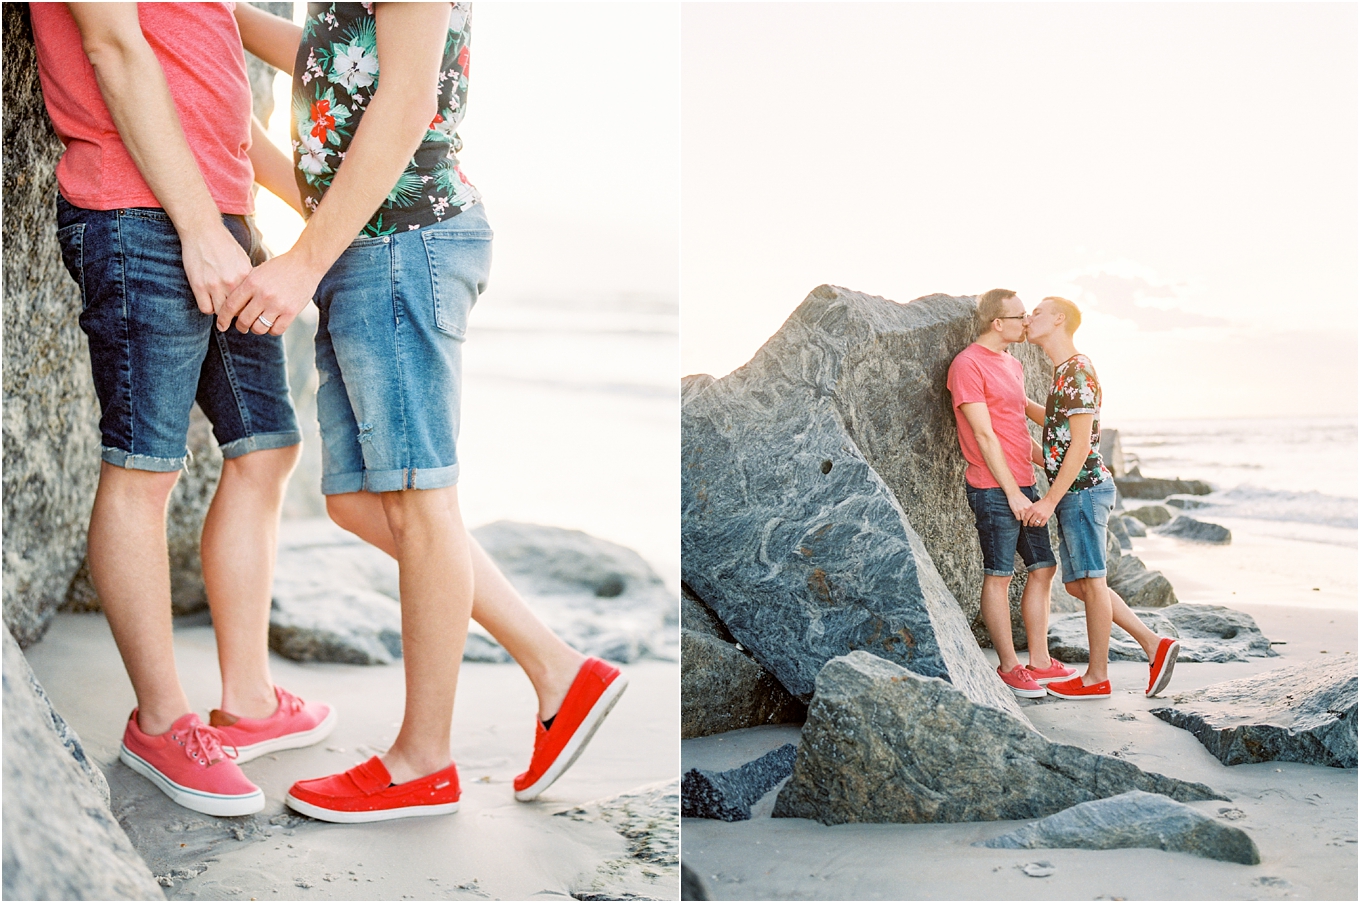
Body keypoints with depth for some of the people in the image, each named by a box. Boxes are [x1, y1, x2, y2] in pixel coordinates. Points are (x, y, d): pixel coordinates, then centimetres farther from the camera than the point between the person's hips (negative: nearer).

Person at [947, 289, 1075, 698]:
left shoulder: (1013, 366, 17)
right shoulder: (967, 365, -11)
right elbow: (985, 436, -15)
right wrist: (1012, 492, -16)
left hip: (1022, 485, 9)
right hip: (993, 490, -9)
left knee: (1043, 569, 10)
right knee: (998, 576, -1)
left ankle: (1040, 661, 18)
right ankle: (1009, 666, 8)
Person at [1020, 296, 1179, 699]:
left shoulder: (1077, 373, -15)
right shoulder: (1066, 372, 15)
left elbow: (1080, 444, -19)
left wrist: (1050, 500, -20)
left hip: (1083, 489, -10)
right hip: (1076, 493, 10)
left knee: (1091, 582, -1)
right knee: (1078, 584, 12)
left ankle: (1097, 677, 9)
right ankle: (1155, 644, 16)